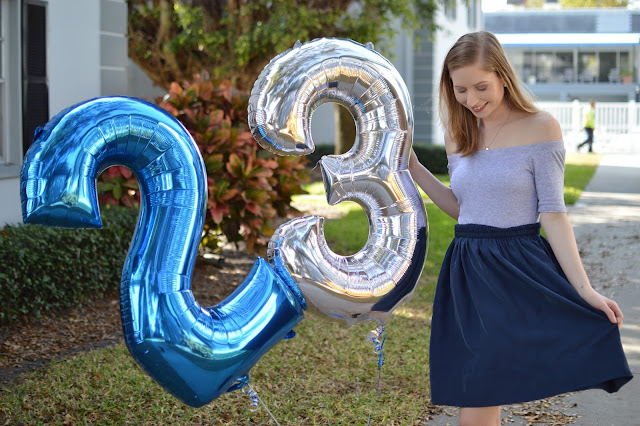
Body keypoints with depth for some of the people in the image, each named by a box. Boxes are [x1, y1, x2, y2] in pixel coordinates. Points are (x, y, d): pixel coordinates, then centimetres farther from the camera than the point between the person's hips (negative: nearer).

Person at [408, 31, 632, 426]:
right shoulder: (459, 133, 10)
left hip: (517, 273, -5)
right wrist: (413, 168, 10)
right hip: (467, 274, 6)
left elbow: (553, 214, -8)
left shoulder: (540, 127, -7)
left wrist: (584, 290, -14)